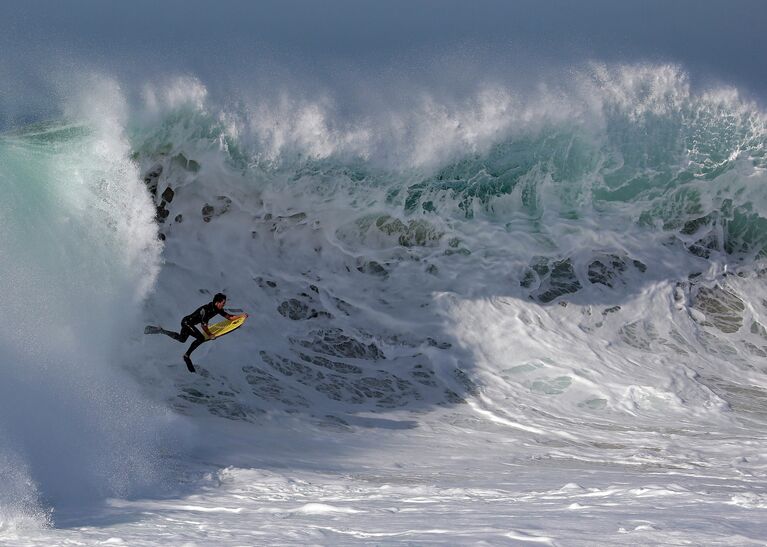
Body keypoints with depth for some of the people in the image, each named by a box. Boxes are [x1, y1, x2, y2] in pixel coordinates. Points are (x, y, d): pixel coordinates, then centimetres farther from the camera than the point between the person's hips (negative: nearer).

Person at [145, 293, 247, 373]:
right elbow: (204, 325, -27)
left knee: (181, 339, 26)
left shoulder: (218, 309, -5)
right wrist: (210, 335, -17)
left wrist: (241, 316, -9)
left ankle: (160, 331, 32)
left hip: (189, 323, 10)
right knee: (201, 338, -21)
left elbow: (229, 317, 2)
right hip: (187, 322, -10)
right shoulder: (206, 309, -31)